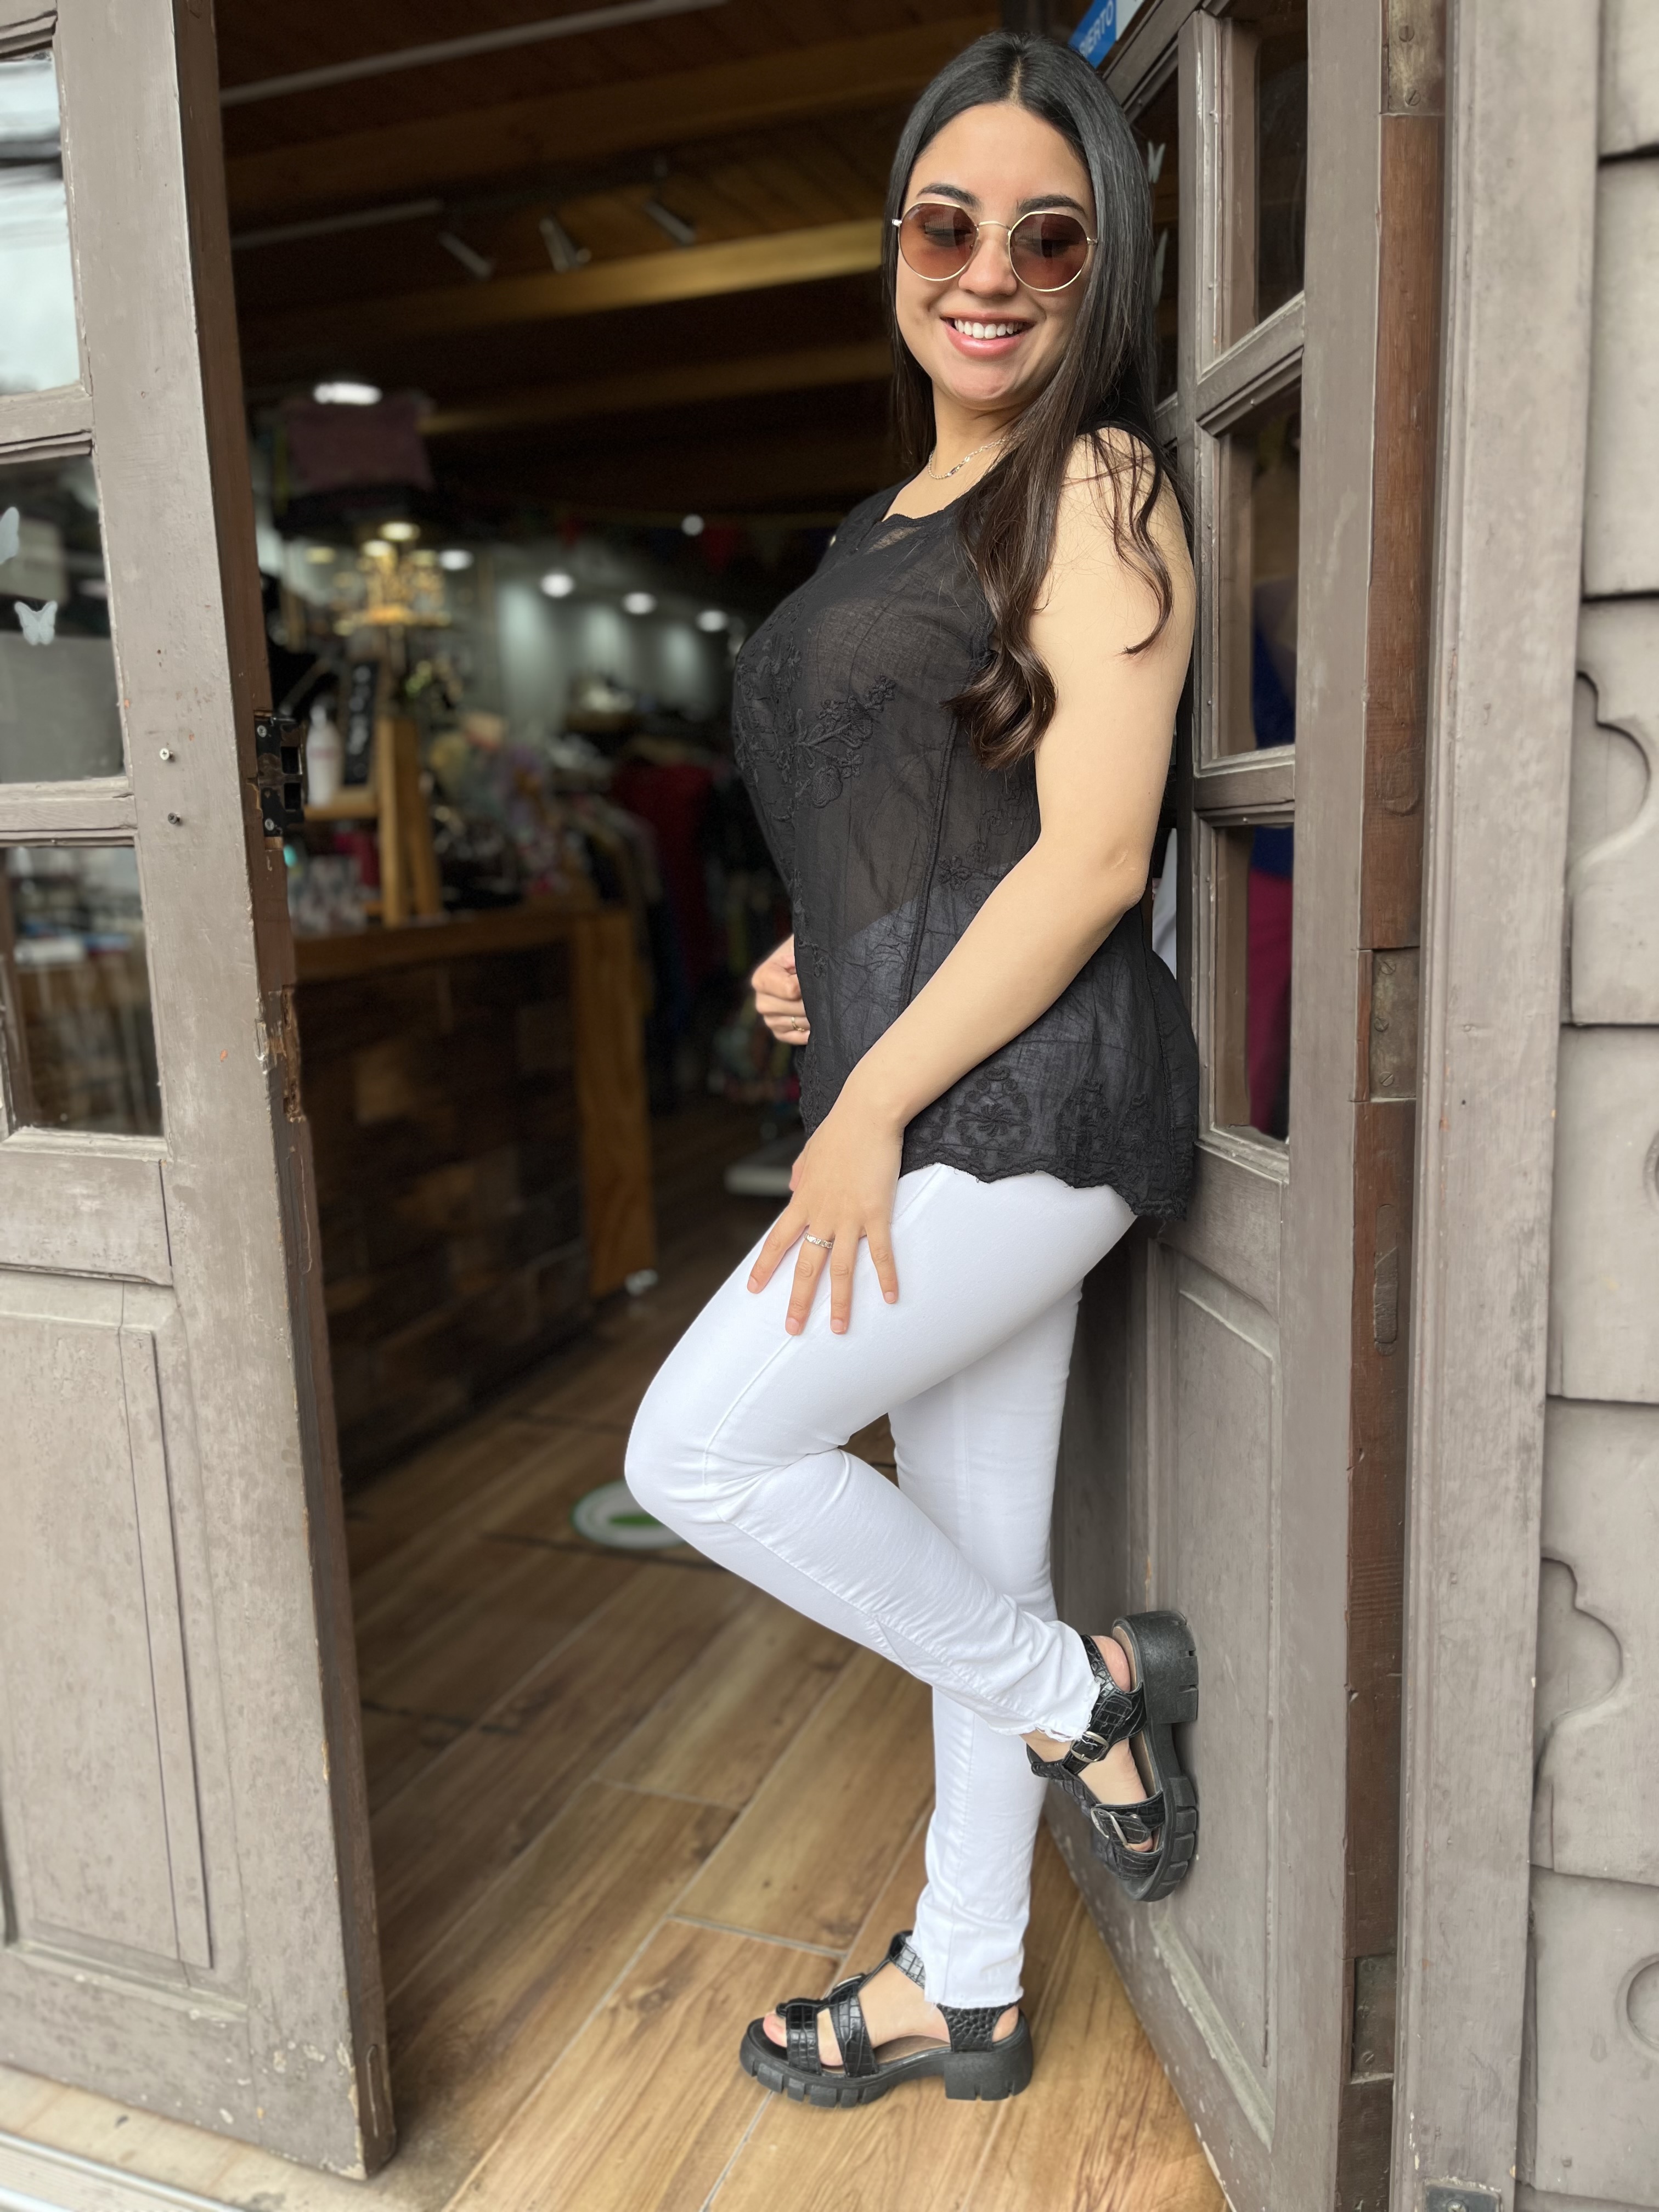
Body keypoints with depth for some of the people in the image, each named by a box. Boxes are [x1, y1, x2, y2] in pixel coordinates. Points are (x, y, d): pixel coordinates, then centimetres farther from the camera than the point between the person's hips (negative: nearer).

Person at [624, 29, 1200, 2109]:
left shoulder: (1096, 488, -5)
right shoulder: (898, 520, 19)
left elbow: (1092, 852, -15)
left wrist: (869, 1105, -16)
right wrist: (822, 964, 8)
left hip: (1021, 1093, -8)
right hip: (936, 1097, 8)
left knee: (699, 1451, -7)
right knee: (966, 1557, 14)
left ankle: (1081, 1690, 12)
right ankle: (960, 1994, 32)